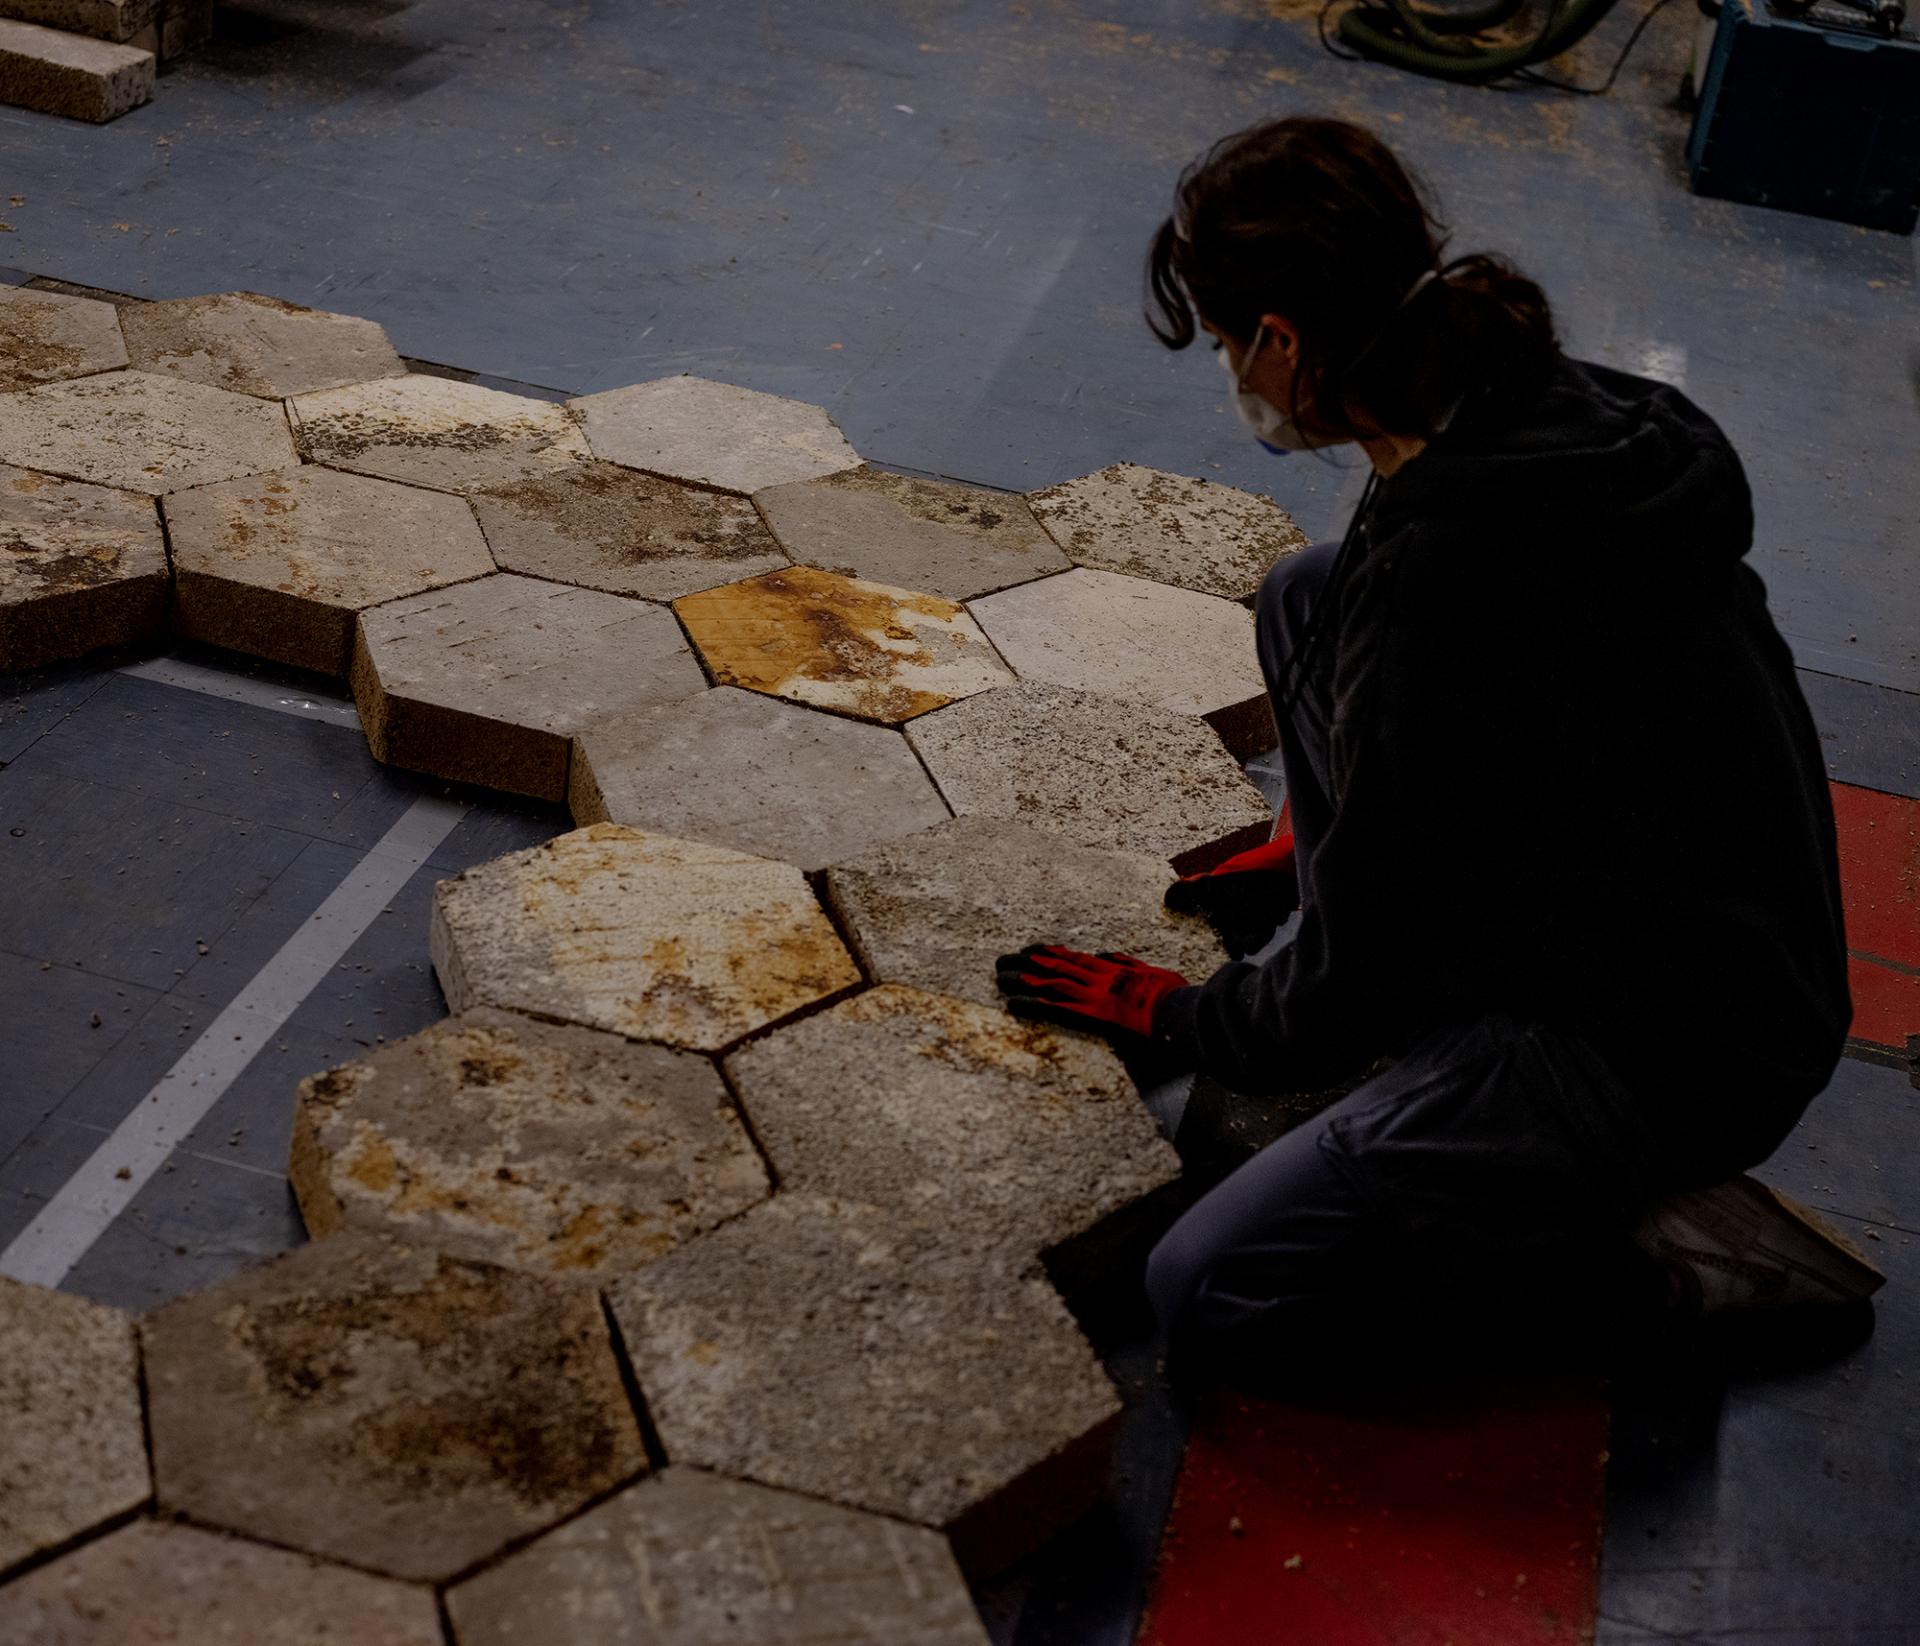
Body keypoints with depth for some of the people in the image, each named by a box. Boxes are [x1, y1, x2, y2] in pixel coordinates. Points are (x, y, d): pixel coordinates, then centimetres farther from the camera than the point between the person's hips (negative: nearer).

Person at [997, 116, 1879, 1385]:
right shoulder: (1558, 413, 0)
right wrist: (1308, 853, 28)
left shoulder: (1444, 566, -28)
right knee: (1304, 602, 10)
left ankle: (1658, 1263, -2)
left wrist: (1185, 1017, 2)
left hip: (1670, 1056, -10)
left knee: (1210, 1294, -9)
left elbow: (1372, 937, -17)